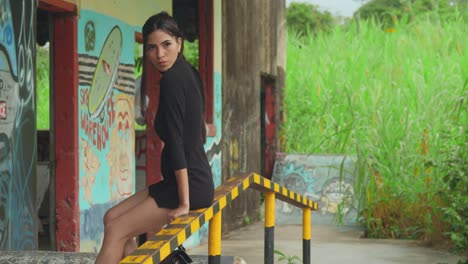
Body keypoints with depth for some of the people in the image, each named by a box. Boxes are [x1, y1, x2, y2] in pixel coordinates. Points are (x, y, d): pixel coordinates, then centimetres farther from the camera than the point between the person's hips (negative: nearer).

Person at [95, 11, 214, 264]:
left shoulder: (172, 80, -15)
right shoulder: (189, 73, 14)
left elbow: (176, 142, -20)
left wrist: (184, 203, -22)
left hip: (188, 184, -10)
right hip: (197, 180, 10)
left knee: (116, 231, -10)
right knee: (112, 218, 11)